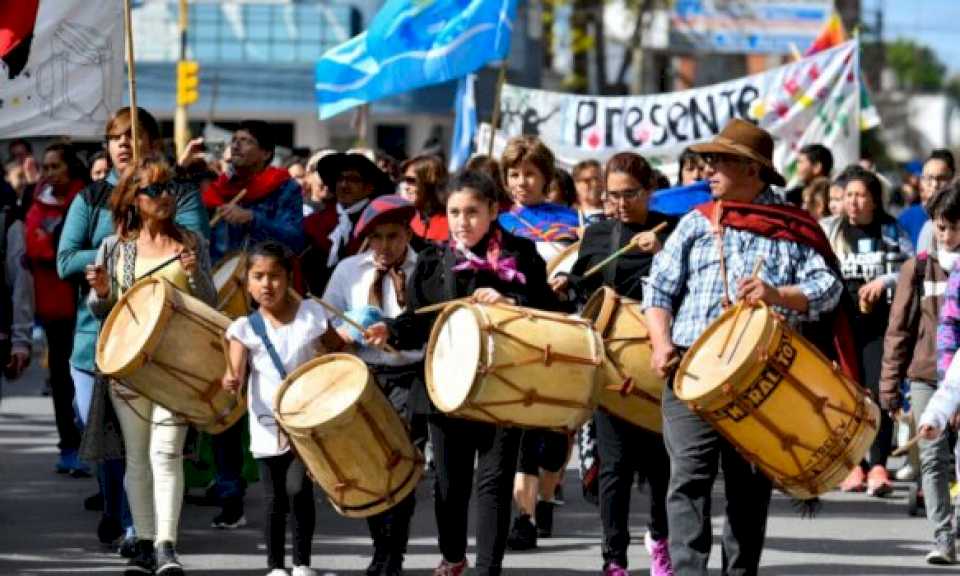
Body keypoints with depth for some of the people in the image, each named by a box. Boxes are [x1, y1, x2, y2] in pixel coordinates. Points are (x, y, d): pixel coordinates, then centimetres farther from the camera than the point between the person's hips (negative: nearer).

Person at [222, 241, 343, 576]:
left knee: (298, 488, -15)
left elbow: (340, 352, 12)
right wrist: (230, 382, -39)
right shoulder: (246, 328, -3)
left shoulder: (311, 315, -1)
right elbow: (235, 372, -16)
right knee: (275, 500, 5)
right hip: (268, 426, 1)